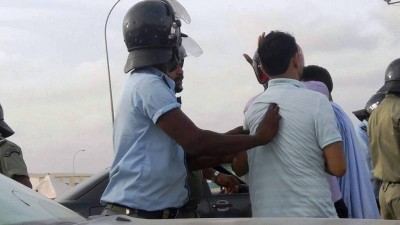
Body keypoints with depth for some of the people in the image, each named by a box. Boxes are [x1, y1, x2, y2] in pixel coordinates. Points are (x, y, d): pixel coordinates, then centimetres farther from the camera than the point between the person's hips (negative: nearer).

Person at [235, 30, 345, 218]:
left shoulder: (252, 107, 8)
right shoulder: (315, 101, -8)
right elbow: (337, 167, -11)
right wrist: (316, 161, 9)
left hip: (264, 215, 5)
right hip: (313, 213, -5)